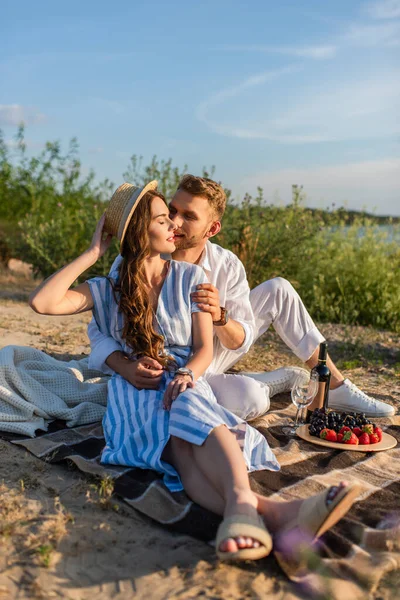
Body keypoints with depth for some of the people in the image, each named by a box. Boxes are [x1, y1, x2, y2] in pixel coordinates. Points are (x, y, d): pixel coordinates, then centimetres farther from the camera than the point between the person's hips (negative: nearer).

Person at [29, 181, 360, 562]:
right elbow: (42, 302, -4)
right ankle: (267, 511, -64)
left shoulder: (190, 278, 13)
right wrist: (93, 253, 2)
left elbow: (205, 348, 7)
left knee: (188, 407, -39)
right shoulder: (108, 291, 11)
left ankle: (239, 501, -67)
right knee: (179, 441, -36)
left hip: (184, 384, 1)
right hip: (134, 394, -1)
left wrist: (187, 374, -18)